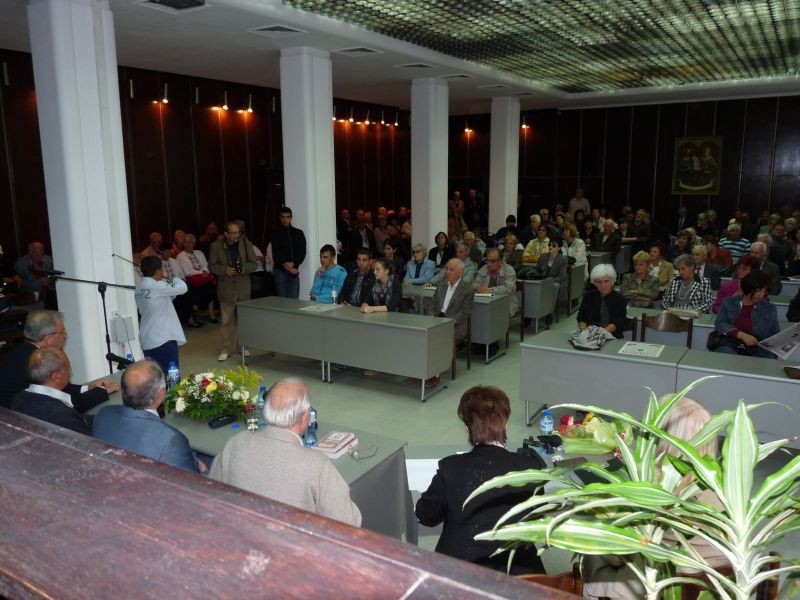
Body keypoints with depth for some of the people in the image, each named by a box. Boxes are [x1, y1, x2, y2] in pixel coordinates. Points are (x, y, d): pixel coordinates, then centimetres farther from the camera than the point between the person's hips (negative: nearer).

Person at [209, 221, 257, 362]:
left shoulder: (246, 244, 0)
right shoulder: (216, 246, -3)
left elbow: (253, 264, 2)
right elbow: (212, 266, -1)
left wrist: (245, 268, -20)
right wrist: (224, 270, -19)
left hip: (243, 288, 2)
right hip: (226, 289, -1)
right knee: (227, 320, 3)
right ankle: (226, 348, 12)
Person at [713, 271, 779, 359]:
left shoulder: (770, 309, 14)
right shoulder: (729, 302, 12)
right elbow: (719, 323, -1)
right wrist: (742, 335, -15)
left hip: (757, 350, 2)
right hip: (729, 345, -1)